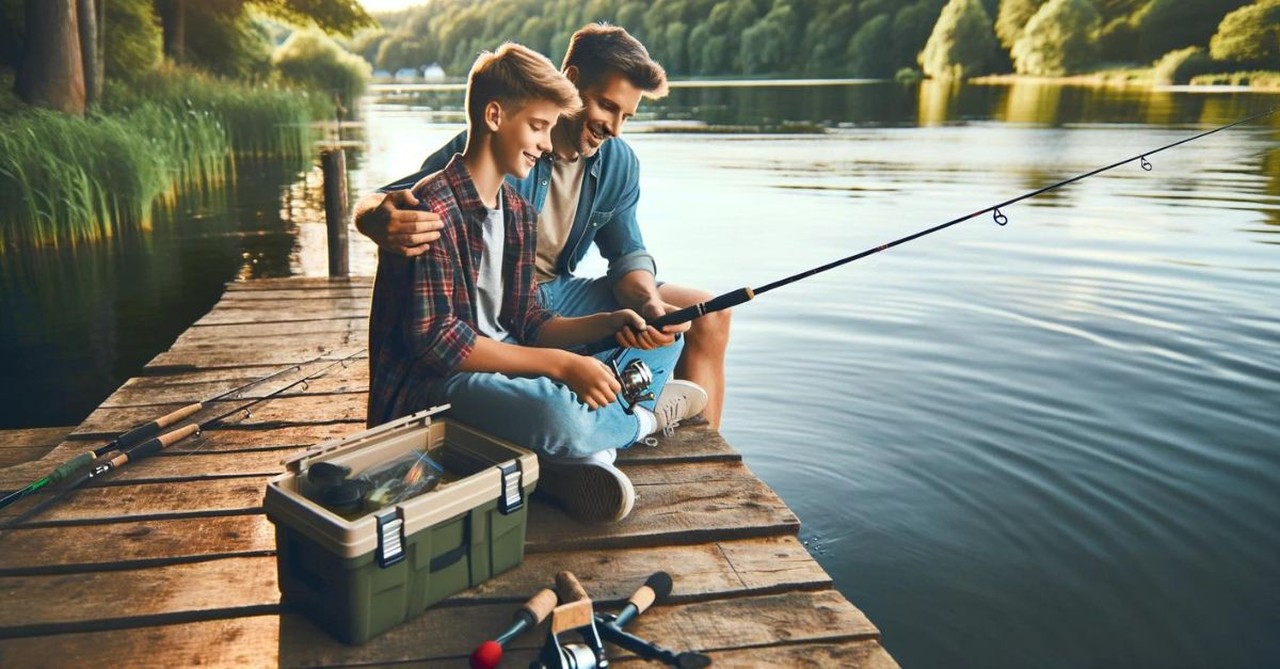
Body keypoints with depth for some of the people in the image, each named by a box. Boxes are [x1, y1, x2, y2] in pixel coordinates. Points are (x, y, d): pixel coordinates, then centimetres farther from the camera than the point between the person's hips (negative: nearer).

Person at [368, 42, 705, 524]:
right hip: (428, 387, -9)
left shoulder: (518, 212, 11)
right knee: (558, 413, -39)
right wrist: (562, 365, -24)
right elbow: (433, 341, -23)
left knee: (661, 342, 9)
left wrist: (611, 323, -10)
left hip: (500, 364, 9)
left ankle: (586, 456, -16)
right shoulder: (434, 208, -17)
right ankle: (642, 420, -2)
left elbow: (524, 326, 7)